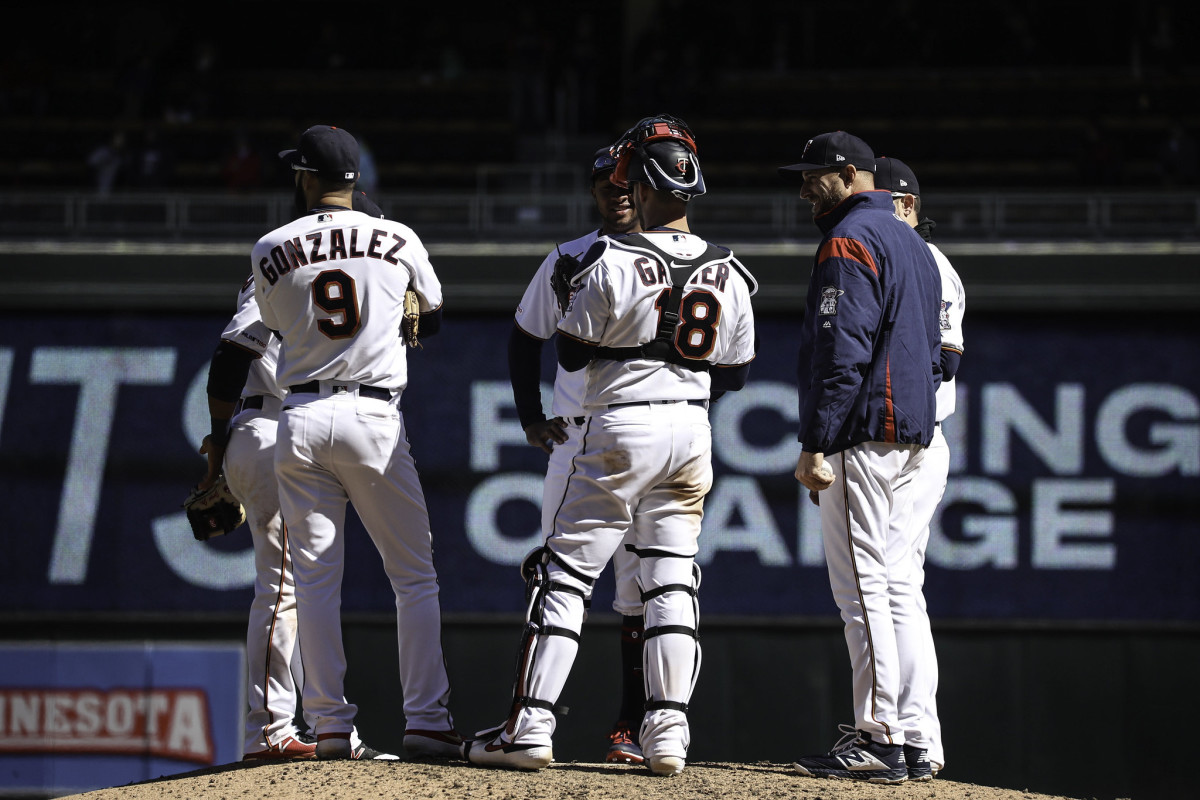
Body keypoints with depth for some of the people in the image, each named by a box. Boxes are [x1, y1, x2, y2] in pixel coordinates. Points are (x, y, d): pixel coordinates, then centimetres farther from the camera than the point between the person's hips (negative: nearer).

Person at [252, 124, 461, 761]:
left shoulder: (271, 250, 2)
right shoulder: (397, 239, 2)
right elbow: (432, 318, 18)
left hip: (300, 418, 1)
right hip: (374, 417, -1)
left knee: (314, 579, 5)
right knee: (414, 575, 6)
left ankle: (330, 726, 1)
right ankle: (426, 719, 0)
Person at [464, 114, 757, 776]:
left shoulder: (611, 263, -12)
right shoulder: (729, 278, 4)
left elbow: (570, 355, -5)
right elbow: (733, 375, 11)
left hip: (622, 429, -5)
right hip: (693, 430, 5)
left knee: (564, 572, 0)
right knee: (671, 581, 9)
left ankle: (530, 727, -4)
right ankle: (668, 731, 2)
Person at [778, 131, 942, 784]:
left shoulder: (849, 241, -10)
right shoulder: (913, 245, 21)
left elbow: (843, 350, -19)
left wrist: (815, 444, -20)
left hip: (863, 435, -10)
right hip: (911, 435, 10)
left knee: (861, 587, -11)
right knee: (891, 585, 11)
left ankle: (879, 740, -16)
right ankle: (886, 731, 11)